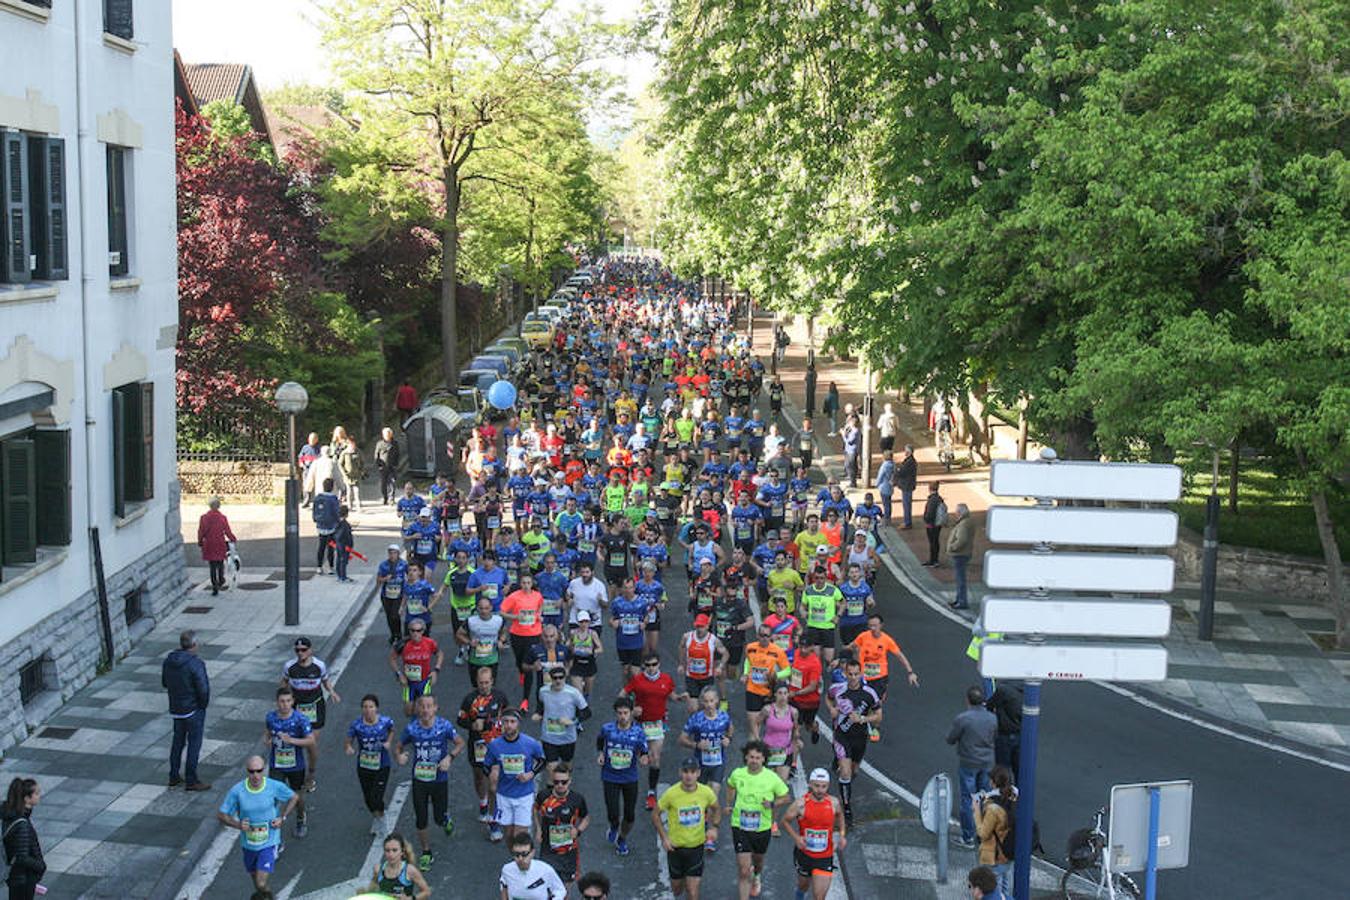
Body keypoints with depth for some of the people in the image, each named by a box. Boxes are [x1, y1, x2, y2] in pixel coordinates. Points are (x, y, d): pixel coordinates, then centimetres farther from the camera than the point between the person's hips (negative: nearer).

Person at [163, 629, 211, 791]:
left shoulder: (168, 660, -1)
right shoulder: (195, 663, -23)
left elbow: (164, 682, 10)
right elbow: (203, 688, -22)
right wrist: (204, 704, -5)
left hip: (176, 709, 7)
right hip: (194, 709, -7)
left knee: (178, 741, 20)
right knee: (194, 744, 3)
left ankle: (174, 777, 28)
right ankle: (191, 781, 8)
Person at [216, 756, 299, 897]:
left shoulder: (275, 786, -18)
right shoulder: (237, 791, -18)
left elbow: (294, 797, 2)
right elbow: (221, 815, -8)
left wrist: (283, 818, -9)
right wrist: (238, 825, -25)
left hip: (269, 843, -2)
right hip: (248, 843, 2)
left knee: (261, 884, -12)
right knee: (253, 874, 26)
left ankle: (267, 895, 24)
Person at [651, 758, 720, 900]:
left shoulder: (706, 792, -13)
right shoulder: (671, 793, -19)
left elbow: (717, 809, 8)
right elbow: (655, 814, -5)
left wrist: (714, 827, -9)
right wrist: (663, 838, -13)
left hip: (697, 846, 0)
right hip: (675, 846, 0)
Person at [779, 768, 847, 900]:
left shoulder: (833, 803, -9)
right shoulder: (800, 803, -16)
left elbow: (840, 815, 15)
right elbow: (785, 820, -3)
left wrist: (842, 835, 3)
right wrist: (796, 837, -18)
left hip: (825, 858, 0)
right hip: (804, 854, 0)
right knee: (803, 886, 24)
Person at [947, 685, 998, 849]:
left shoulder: (962, 719, -20)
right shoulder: (993, 718, -5)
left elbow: (950, 739, -9)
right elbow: (994, 738, 8)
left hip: (967, 763, -4)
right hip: (987, 762, 4)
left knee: (967, 799, 5)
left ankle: (968, 838, 10)